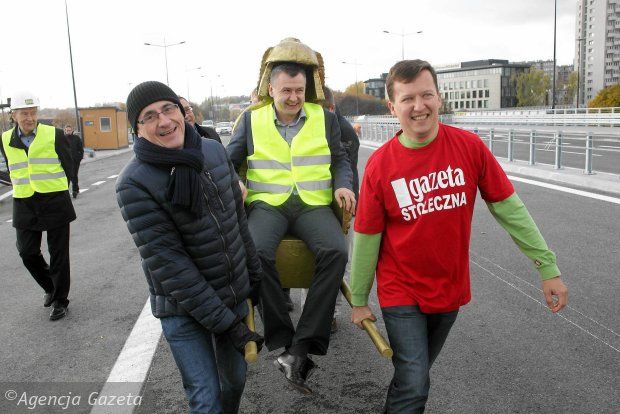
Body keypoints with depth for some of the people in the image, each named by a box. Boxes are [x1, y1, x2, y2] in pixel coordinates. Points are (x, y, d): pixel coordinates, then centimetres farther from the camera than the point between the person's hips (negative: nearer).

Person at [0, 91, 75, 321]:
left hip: (55, 202, -3)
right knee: (27, 252, 4)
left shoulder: (54, 135, -7)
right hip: (24, 205, 3)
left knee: (58, 254, 3)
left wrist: (57, 190, 6)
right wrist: (23, 189, 11)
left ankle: (60, 301, 18)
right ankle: (50, 287, 31)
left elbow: (68, 167, 2)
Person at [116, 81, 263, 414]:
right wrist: (225, 322, -20)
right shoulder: (134, 183, -20)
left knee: (235, 378, 18)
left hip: (234, 293, 5)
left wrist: (254, 274, 13)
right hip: (182, 307, -5)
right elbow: (166, 261, -21)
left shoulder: (214, 150, -4)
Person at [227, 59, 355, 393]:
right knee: (256, 252, -34)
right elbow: (230, 160, 18)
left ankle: (301, 346, -26)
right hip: (267, 203, 0)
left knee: (336, 251, -32)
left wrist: (342, 185, -1)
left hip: (314, 204, 1)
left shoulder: (324, 118, 15)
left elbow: (339, 159, 21)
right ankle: (285, 341, -20)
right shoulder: (252, 119, 14)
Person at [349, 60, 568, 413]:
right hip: (401, 293, -3)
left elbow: (508, 208, -4)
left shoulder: (470, 146, -11)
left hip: (451, 289, 3)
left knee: (417, 372, 23)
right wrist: (359, 300, 1)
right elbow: (367, 238, -7)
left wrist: (548, 266, -4)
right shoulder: (380, 165, -15)